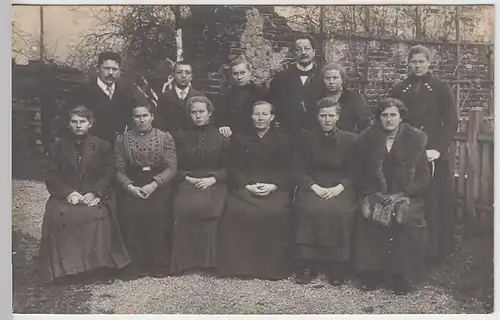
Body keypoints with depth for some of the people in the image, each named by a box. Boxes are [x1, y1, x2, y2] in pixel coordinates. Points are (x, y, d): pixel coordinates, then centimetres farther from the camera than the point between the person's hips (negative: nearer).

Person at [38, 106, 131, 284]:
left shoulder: (103, 146, 12)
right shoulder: (57, 147, 15)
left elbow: (108, 174, 4)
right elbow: (51, 176, 6)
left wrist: (94, 193, -14)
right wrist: (69, 193, -11)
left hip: (95, 197, -1)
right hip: (65, 197, 1)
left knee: (99, 215, -33)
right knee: (59, 215, -31)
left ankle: (99, 267, -22)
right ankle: (67, 268, -19)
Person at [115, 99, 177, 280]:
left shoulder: (165, 137, 7)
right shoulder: (122, 139, 11)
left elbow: (171, 168, -1)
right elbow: (120, 170, 6)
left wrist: (153, 185, -15)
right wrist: (130, 187, -12)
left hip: (158, 185, -1)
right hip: (131, 186, 1)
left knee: (156, 212, -27)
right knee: (128, 212, -26)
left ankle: (159, 264, -9)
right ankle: (134, 264, -11)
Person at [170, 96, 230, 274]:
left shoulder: (221, 136, 13)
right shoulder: (182, 137, 18)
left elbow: (228, 167, 7)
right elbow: (176, 167, 13)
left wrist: (213, 179, -10)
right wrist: (187, 178, -6)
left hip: (214, 184, -1)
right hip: (188, 183, 1)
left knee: (206, 206, -33)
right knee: (183, 208, -31)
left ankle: (207, 259, -18)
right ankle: (185, 260, -17)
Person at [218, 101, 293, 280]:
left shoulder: (282, 140, 16)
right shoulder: (240, 139, 18)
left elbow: (287, 171, 7)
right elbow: (234, 169, 8)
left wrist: (272, 186, -13)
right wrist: (248, 186, -10)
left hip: (275, 188, -1)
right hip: (244, 187, 1)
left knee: (275, 212, -32)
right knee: (235, 211, -30)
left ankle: (273, 266, -17)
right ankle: (240, 264, -16)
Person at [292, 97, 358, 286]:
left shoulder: (350, 140, 7)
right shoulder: (307, 138, 7)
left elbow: (354, 172, 5)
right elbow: (298, 171, 3)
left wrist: (339, 187, -13)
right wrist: (315, 187, -13)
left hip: (340, 189, 0)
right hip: (312, 187, 0)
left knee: (337, 211, -32)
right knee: (312, 209, -32)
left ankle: (337, 267, -18)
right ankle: (307, 265, -21)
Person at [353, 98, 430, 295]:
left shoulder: (415, 138, 2)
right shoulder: (367, 139, 6)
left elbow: (424, 176, 0)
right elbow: (361, 175, 8)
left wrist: (400, 195, -12)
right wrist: (375, 194, -9)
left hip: (406, 196, -1)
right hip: (376, 196, 1)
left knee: (407, 218, -31)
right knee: (367, 216, -29)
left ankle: (402, 275, -16)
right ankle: (372, 271, -17)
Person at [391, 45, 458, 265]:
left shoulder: (441, 88, 3)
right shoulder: (399, 90, 9)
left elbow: (451, 122, -2)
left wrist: (438, 149, -13)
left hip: (435, 156, -1)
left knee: (436, 204, 1)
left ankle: (436, 252, 13)